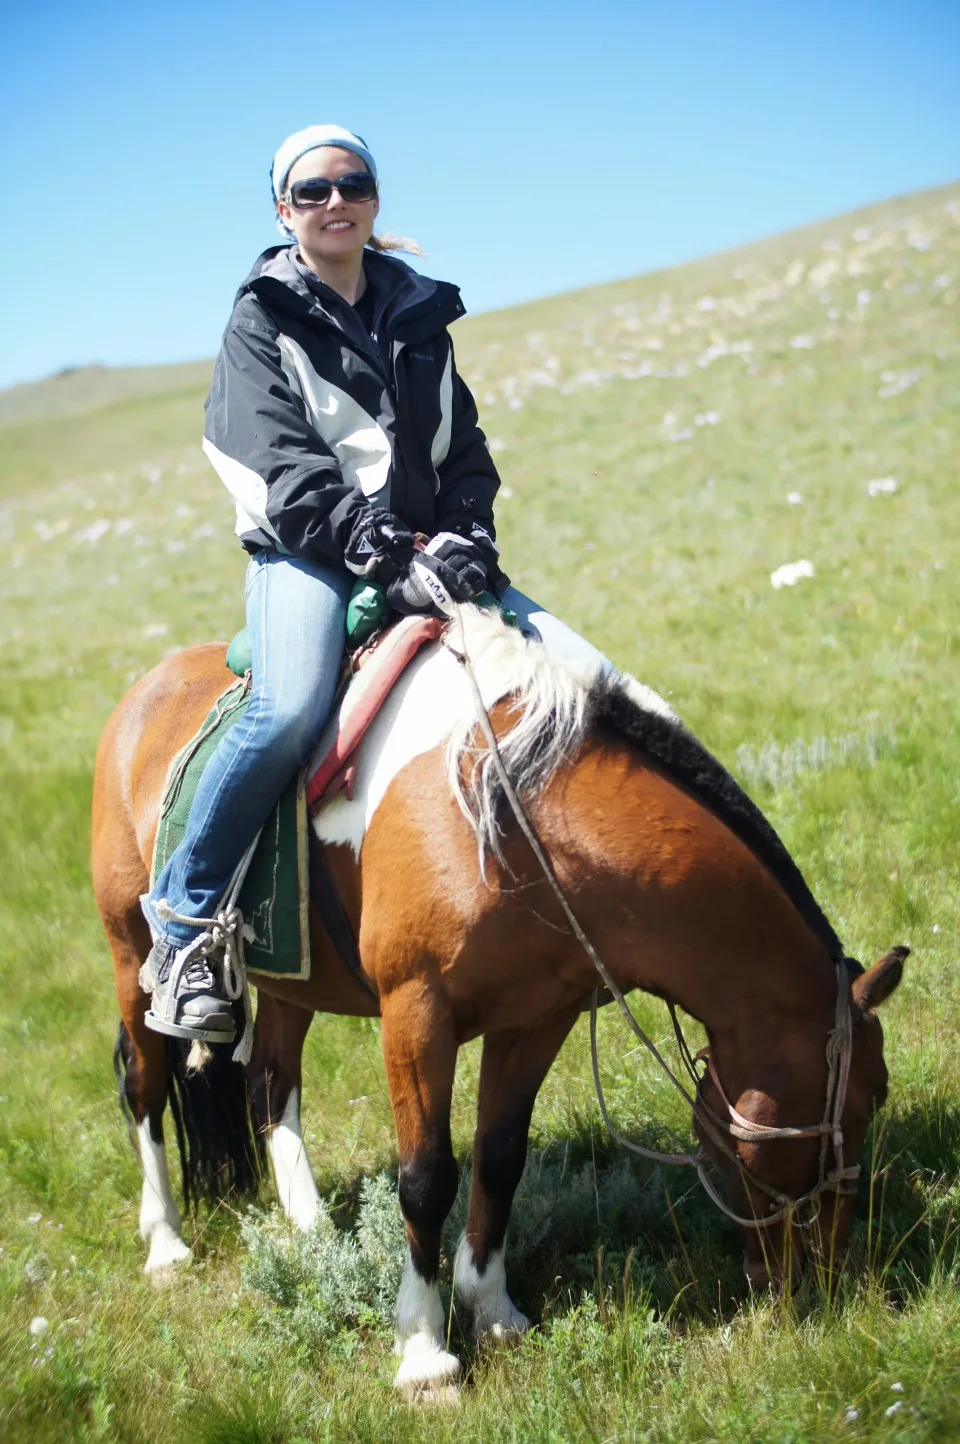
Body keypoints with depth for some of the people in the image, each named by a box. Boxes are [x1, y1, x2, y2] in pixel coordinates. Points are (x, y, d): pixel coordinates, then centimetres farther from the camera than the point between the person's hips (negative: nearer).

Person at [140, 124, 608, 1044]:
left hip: (429, 556, 5)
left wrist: (465, 540, -7)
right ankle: (183, 922, -19)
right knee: (291, 709, -35)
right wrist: (386, 554, -23)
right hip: (310, 554, -5)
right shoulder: (264, 321, 4)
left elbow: (465, 451, 14)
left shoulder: (420, 314, 18)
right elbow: (288, 470, -10)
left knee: (587, 677, -12)